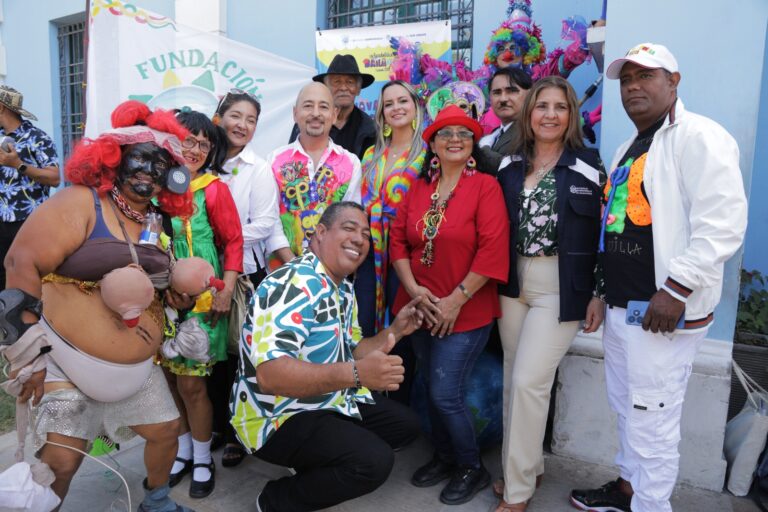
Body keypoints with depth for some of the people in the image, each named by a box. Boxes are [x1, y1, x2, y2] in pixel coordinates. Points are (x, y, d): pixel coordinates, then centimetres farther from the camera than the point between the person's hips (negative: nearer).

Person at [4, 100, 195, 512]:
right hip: (67, 360, -6)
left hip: (138, 365, 7)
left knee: (165, 429, 14)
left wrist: (179, 296, -2)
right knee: (59, 460, -7)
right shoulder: (80, 203, -11)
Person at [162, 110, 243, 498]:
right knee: (169, 379, 14)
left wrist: (226, 292, -11)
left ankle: (203, 460, 24)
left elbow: (233, 241, -6)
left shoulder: (213, 189, -7)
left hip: (200, 301, -4)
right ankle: (183, 450, 35)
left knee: (191, 383, 2)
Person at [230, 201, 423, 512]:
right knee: (374, 461, -26)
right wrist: (356, 374, -44)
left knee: (405, 424, 12)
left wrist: (394, 331, 1)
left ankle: (315, 467, 14)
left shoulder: (344, 289, 6)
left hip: (329, 404, 10)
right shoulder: (294, 283, -25)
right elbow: (270, 375, -37)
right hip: (277, 417, -9)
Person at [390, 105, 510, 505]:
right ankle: (444, 456, 39)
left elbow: (493, 250, -16)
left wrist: (455, 300, -16)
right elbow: (397, 239, 5)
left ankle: (471, 468, 24)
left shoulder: (485, 187, -8)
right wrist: (413, 288, -8)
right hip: (419, 309, 5)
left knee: (445, 394, -3)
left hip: (466, 313, -5)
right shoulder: (418, 188, 7)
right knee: (432, 389, 16)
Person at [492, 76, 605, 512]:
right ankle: (528, 467, 29)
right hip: (513, 282, 5)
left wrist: (599, 294, -5)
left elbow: (603, 234, -2)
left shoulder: (589, 166, -2)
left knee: (529, 381, -7)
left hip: (562, 288, -4)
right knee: (515, 381, 10)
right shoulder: (510, 165, 8)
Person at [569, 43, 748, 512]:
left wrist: (674, 289, -22)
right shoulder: (629, 148, 18)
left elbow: (724, 224, -19)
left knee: (652, 418, 1)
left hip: (663, 309, -9)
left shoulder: (698, 136, -10)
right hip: (621, 305, 9)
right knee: (626, 408, 20)